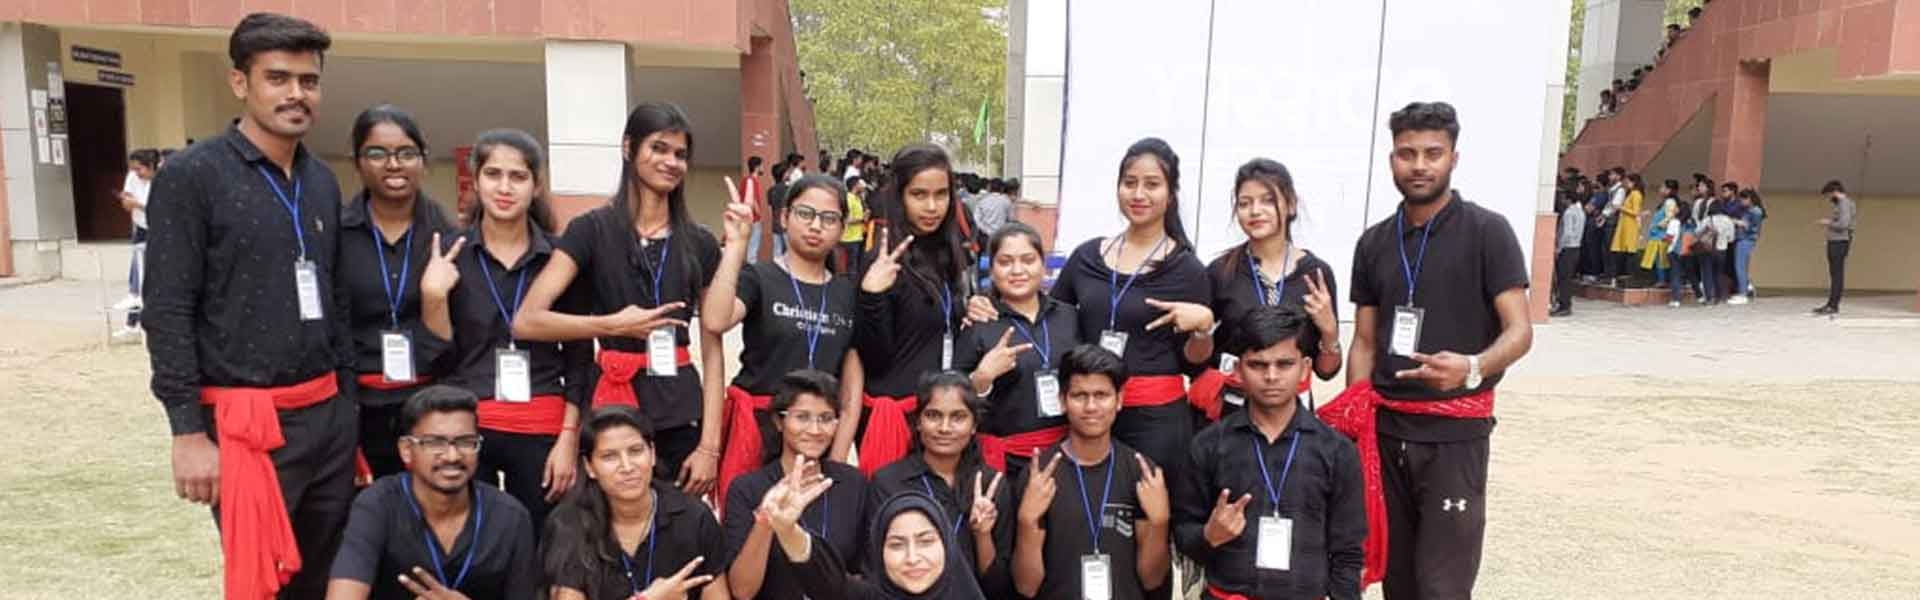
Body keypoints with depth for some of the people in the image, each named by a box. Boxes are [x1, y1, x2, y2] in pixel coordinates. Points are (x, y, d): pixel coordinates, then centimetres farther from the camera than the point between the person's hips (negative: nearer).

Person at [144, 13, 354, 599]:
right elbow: (167, 313, -10)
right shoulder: (191, 176, -7)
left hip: (328, 414, 6)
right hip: (247, 421, -6)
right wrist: (188, 430, -15)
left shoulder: (323, 181, 12)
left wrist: (345, 399, 14)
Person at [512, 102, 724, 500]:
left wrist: (710, 444, -3)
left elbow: (713, 350, 4)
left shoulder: (700, 243, 7)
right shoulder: (593, 230, -2)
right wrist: (614, 324, -13)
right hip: (614, 407, -2)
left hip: (682, 414, 3)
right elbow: (526, 322, -10)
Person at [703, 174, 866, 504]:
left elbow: (852, 389, 8)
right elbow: (715, 321, -26)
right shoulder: (758, 278, -3)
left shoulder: (849, 293, 8)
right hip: (758, 428, -3)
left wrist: (837, 462, 1)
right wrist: (736, 244, -22)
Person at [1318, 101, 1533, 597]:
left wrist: (1473, 368, -31)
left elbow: (1520, 331, -10)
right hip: (1385, 432, 5)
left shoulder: (1487, 231, -5)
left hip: (1454, 435, -4)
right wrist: (1352, 424, 2)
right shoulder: (1373, 243, 9)